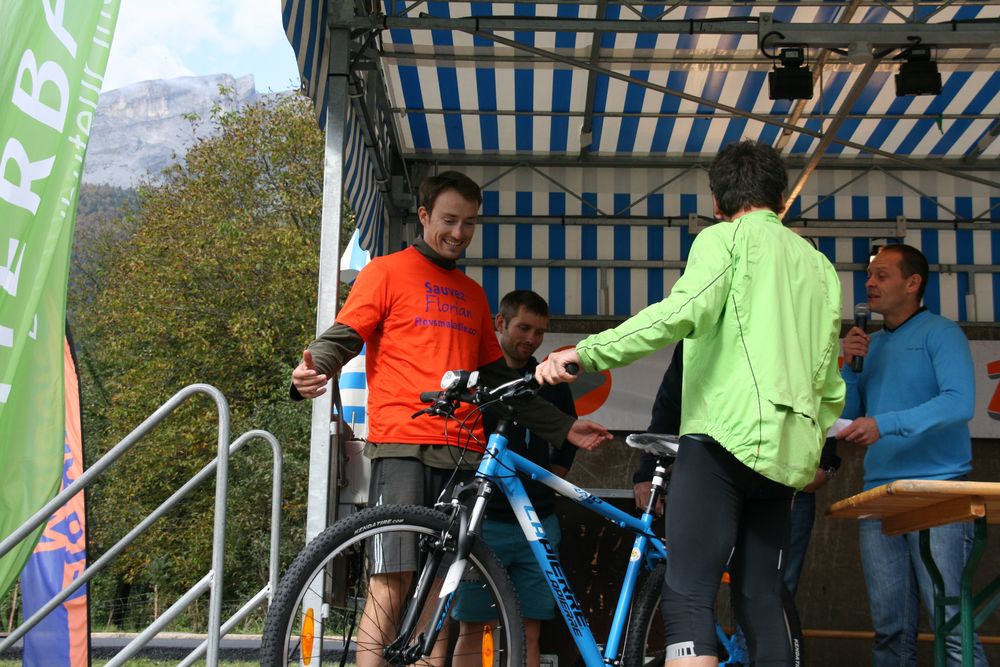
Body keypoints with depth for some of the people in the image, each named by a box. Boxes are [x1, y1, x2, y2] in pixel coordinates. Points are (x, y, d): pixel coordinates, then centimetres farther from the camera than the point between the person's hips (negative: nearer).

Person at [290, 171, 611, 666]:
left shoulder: (473, 294, 24)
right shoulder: (388, 271, 8)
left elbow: (497, 377, 26)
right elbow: (342, 337, -2)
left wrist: (562, 427, 22)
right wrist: (313, 371, -25)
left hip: (463, 455, 5)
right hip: (402, 446, -5)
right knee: (392, 581, -11)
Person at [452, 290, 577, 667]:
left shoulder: (551, 385, 13)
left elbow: (567, 441, 25)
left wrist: (549, 482, 12)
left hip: (538, 523, 3)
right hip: (485, 519, -3)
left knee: (528, 631, 3)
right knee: (471, 628, -1)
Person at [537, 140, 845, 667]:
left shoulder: (725, 238, 4)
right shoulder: (818, 264, 24)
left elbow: (686, 310, -18)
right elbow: (831, 386, 22)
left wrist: (586, 352, -22)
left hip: (726, 435, -7)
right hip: (788, 453, 7)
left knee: (687, 598, -14)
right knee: (761, 604, 10)